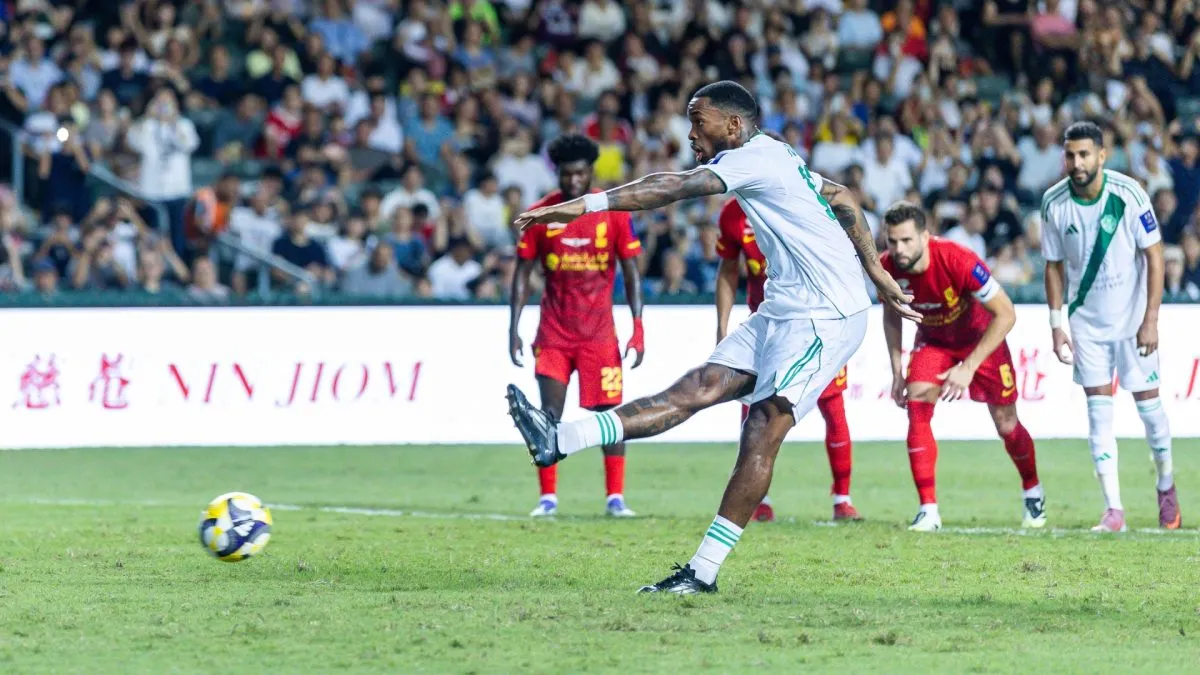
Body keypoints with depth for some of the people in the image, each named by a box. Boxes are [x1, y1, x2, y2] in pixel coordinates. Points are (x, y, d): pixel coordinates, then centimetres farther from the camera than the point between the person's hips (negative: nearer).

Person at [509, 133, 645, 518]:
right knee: (550, 414, -5)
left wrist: (638, 328, -8)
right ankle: (548, 497, 2)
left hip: (599, 331, -1)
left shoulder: (614, 213, -2)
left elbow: (631, 273, 0)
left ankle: (615, 497, 4)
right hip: (554, 331, 1)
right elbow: (522, 274, 5)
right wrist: (514, 328, -3)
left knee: (609, 412, -3)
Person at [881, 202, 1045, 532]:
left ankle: (1033, 492, 36)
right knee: (916, 403, -21)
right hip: (933, 339, 3)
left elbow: (1005, 314, -29)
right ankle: (928, 510, -17)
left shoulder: (958, 261, -37)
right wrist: (896, 371, -5)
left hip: (981, 336, -3)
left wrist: (969, 367, -31)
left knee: (1006, 424, 6)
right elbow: (891, 314, 1)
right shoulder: (888, 268, -23)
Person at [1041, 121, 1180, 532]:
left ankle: (1166, 487, 26)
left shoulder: (1128, 194, -17)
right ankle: (1113, 510, -2)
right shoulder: (1054, 203, -9)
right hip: (1086, 321, 2)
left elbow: (1154, 256, -12)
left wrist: (1151, 320, -16)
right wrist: (1056, 324, -1)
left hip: (1133, 317, -2)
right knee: (1098, 407, -3)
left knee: (1147, 399, 2)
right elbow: (1054, 266, 3)